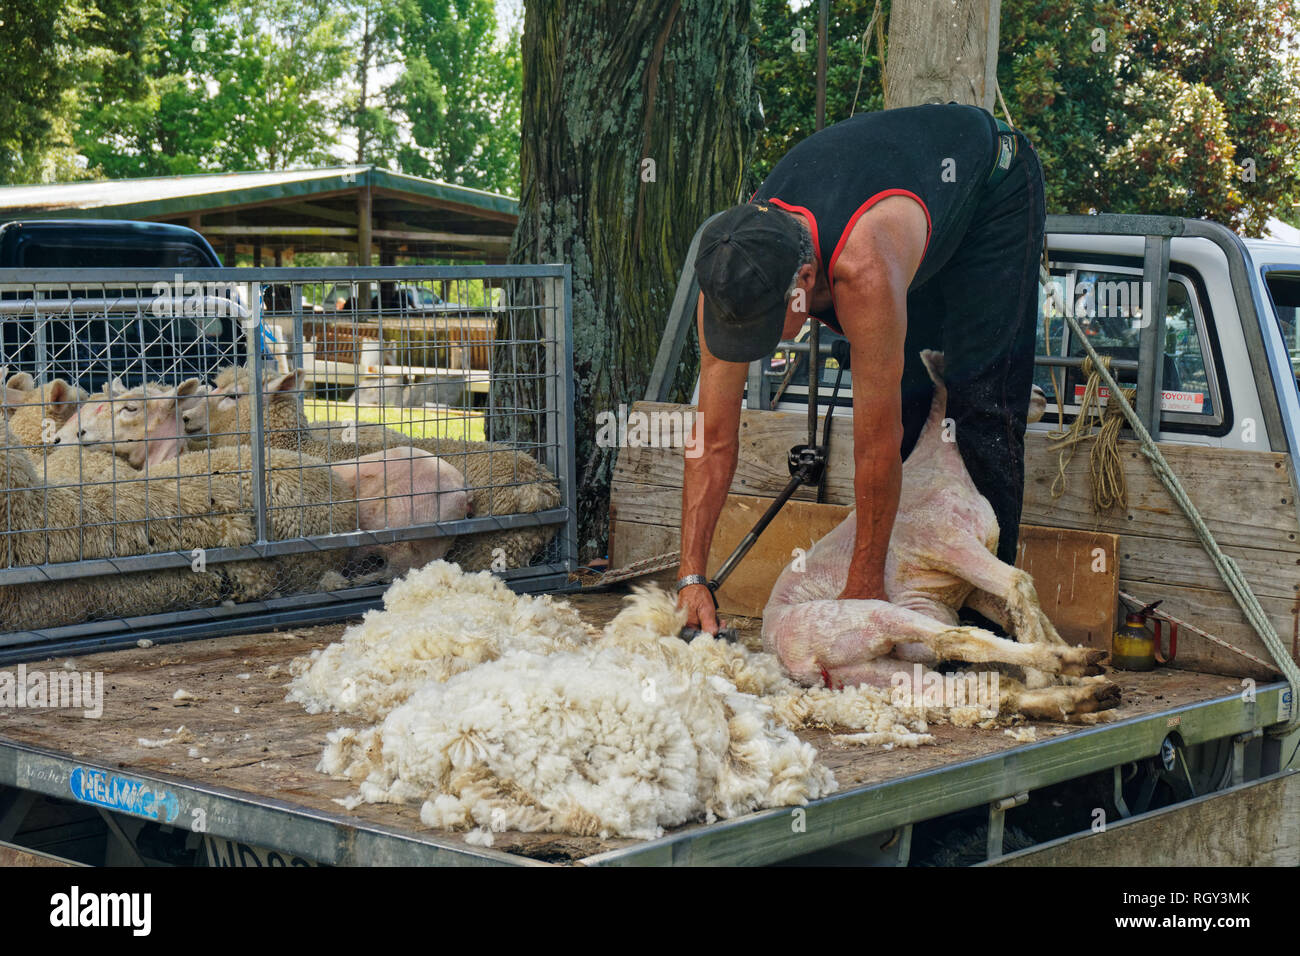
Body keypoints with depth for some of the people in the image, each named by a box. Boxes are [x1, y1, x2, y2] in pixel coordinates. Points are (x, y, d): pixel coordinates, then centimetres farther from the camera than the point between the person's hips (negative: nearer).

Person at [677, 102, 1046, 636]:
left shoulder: (864, 271, -48)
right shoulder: (731, 275, -30)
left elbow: (877, 446, -40)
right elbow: (713, 440, -24)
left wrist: (863, 589, -31)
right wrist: (691, 579, -28)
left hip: (994, 182, -5)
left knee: (979, 399, -13)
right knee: (900, 396, -3)